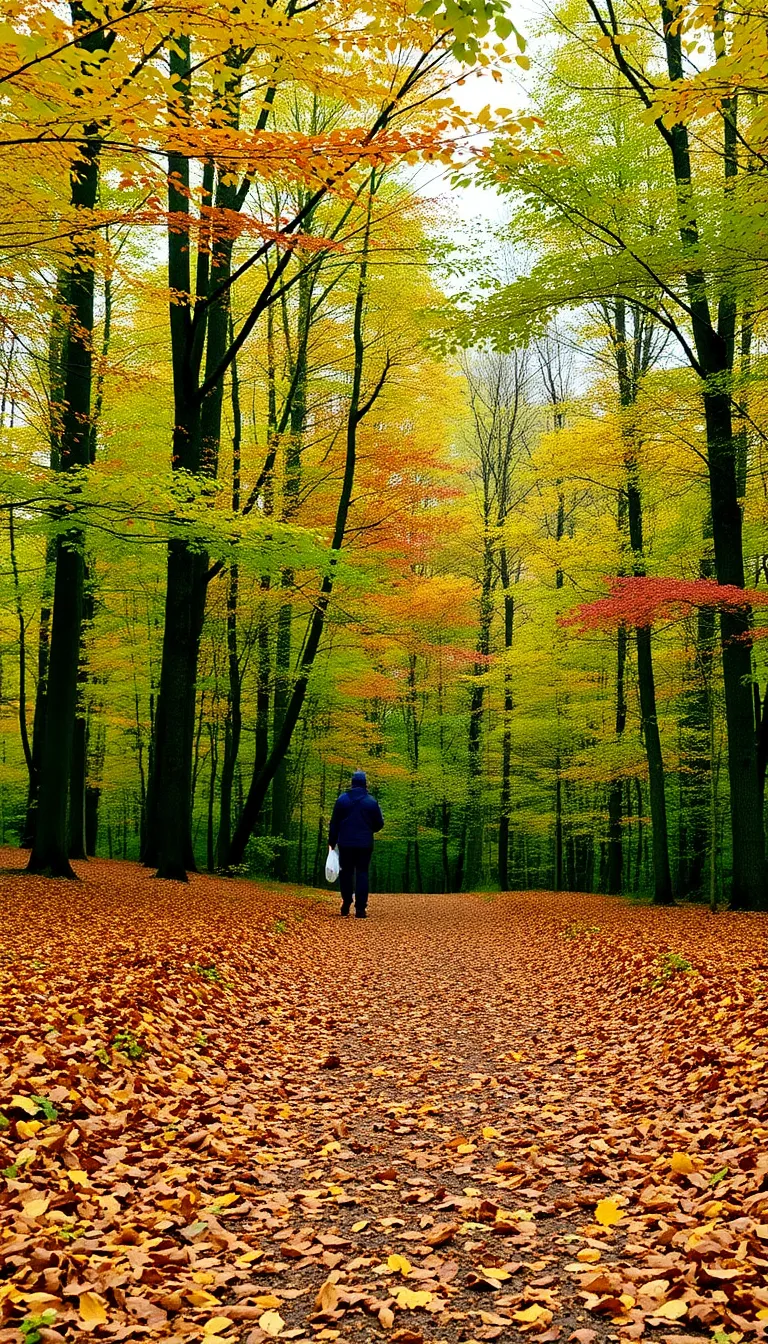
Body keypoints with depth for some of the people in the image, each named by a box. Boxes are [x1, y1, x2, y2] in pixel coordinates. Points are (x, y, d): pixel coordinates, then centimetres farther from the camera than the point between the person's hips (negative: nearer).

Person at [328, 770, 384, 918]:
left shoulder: (342, 799, -1)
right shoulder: (371, 802, -2)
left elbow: (334, 823, 2)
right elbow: (379, 824, 4)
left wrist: (332, 841, 9)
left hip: (345, 843, 1)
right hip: (365, 844, 0)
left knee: (346, 873, 13)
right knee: (362, 873, 2)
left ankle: (346, 904, 13)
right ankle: (360, 908, -5)